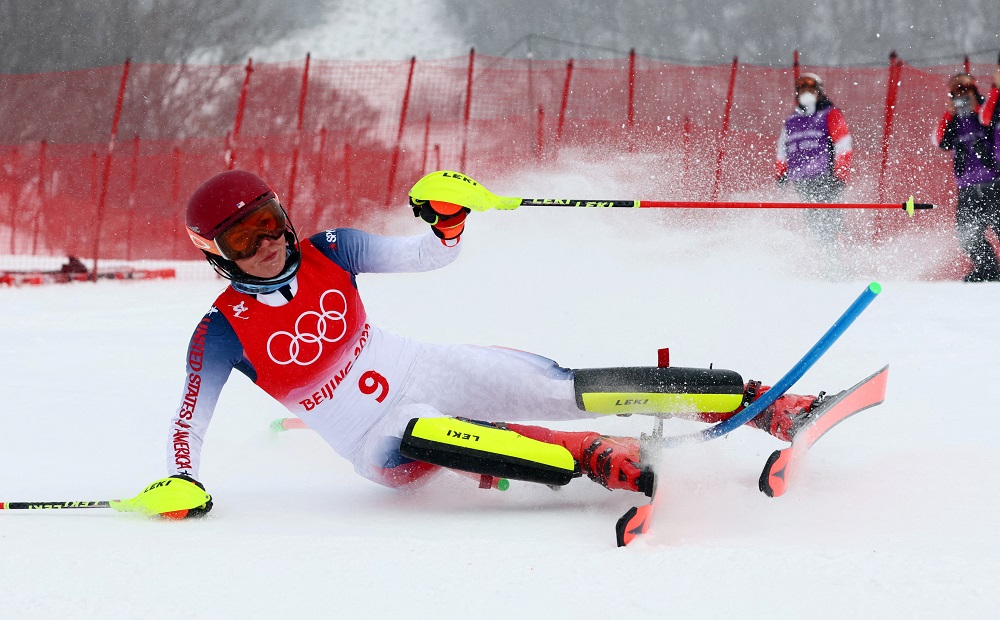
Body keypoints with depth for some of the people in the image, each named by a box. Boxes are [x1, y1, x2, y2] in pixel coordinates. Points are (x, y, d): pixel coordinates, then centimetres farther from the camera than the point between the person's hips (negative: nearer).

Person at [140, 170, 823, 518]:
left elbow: (427, 256, 5)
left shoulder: (327, 254, -2)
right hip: (381, 440, -4)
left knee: (569, 388, -13)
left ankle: (761, 402, -12)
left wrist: (448, 221, -16)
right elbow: (189, 423, -5)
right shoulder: (223, 333, -11)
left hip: (426, 371, 4)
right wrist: (181, 485, -22)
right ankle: (600, 460, -49)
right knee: (421, 438, -40)